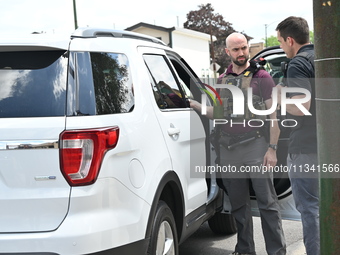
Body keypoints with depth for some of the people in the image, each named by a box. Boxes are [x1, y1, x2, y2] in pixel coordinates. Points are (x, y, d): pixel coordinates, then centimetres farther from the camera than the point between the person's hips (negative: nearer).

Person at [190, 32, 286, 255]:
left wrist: (272, 148, -10)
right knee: (238, 204, 10)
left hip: (255, 146, -4)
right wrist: (193, 104, 5)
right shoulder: (222, 80, 14)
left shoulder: (261, 77, 1)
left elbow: (273, 115, -3)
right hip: (228, 149, 5)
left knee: (267, 201, -3)